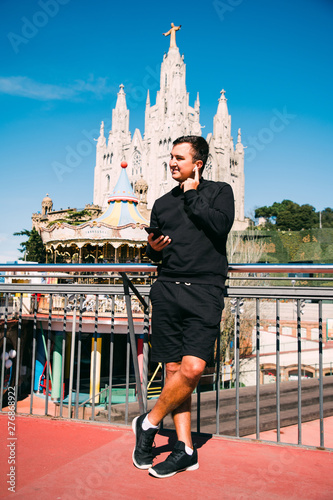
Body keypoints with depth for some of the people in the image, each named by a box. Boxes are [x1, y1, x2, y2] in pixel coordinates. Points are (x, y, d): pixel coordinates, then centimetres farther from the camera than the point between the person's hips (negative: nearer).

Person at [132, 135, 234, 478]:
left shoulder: (219, 191, 10)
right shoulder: (163, 203, 20)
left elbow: (220, 226, -11)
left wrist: (193, 196, -1)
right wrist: (153, 248, 2)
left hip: (204, 290, -3)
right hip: (167, 289, 4)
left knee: (192, 369, -15)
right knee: (174, 369, 2)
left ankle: (149, 423, 8)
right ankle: (185, 449, 13)